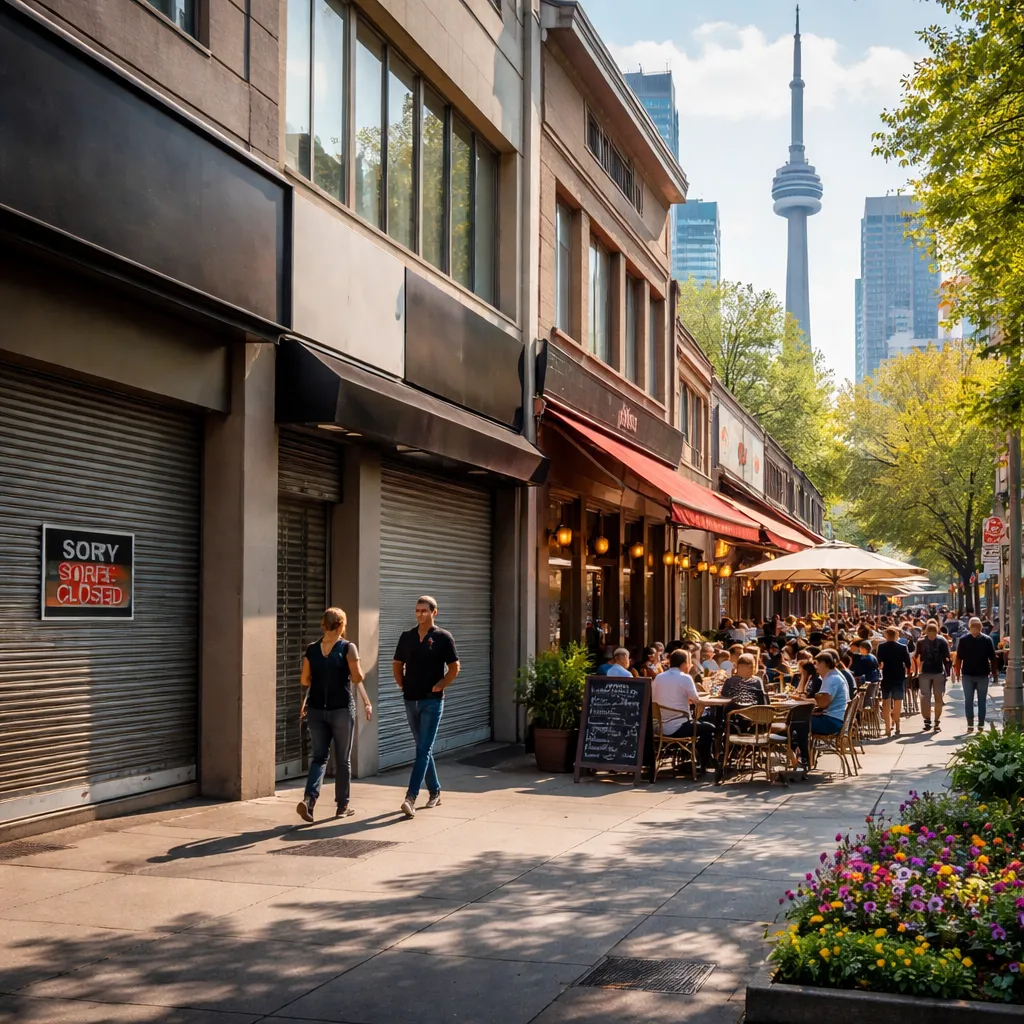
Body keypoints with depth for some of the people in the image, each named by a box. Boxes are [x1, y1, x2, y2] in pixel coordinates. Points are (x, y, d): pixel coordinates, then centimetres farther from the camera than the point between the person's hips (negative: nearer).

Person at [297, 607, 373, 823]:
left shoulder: (311, 649, 2)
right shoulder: (348, 648, -8)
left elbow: (304, 680, 4)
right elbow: (357, 678, -12)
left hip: (316, 709, 3)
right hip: (342, 709, -3)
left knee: (319, 756, 10)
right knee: (343, 759, 10)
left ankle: (308, 799, -10)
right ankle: (342, 806, 17)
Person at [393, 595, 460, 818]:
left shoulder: (443, 637, -5)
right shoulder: (407, 636, 7)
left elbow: (454, 667, -4)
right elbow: (397, 664, 17)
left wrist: (439, 686, -9)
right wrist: (402, 684, 6)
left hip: (432, 701, -5)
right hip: (411, 700, 5)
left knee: (423, 750, -9)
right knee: (423, 749, 14)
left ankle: (411, 797, -16)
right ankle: (434, 791, 27)